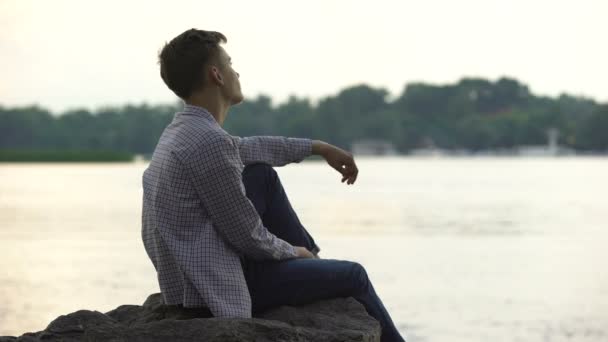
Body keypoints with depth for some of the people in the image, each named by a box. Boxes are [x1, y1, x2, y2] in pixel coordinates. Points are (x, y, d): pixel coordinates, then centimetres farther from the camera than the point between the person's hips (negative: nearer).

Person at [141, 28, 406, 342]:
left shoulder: (183, 129, 6)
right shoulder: (208, 142, -23)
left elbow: (245, 148, 27)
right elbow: (247, 235, -18)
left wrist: (318, 147, 30)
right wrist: (291, 251, 2)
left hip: (189, 271, 9)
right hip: (213, 287, -9)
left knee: (261, 174, 20)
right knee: (353, 276, 8)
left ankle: (311, 262, 27)